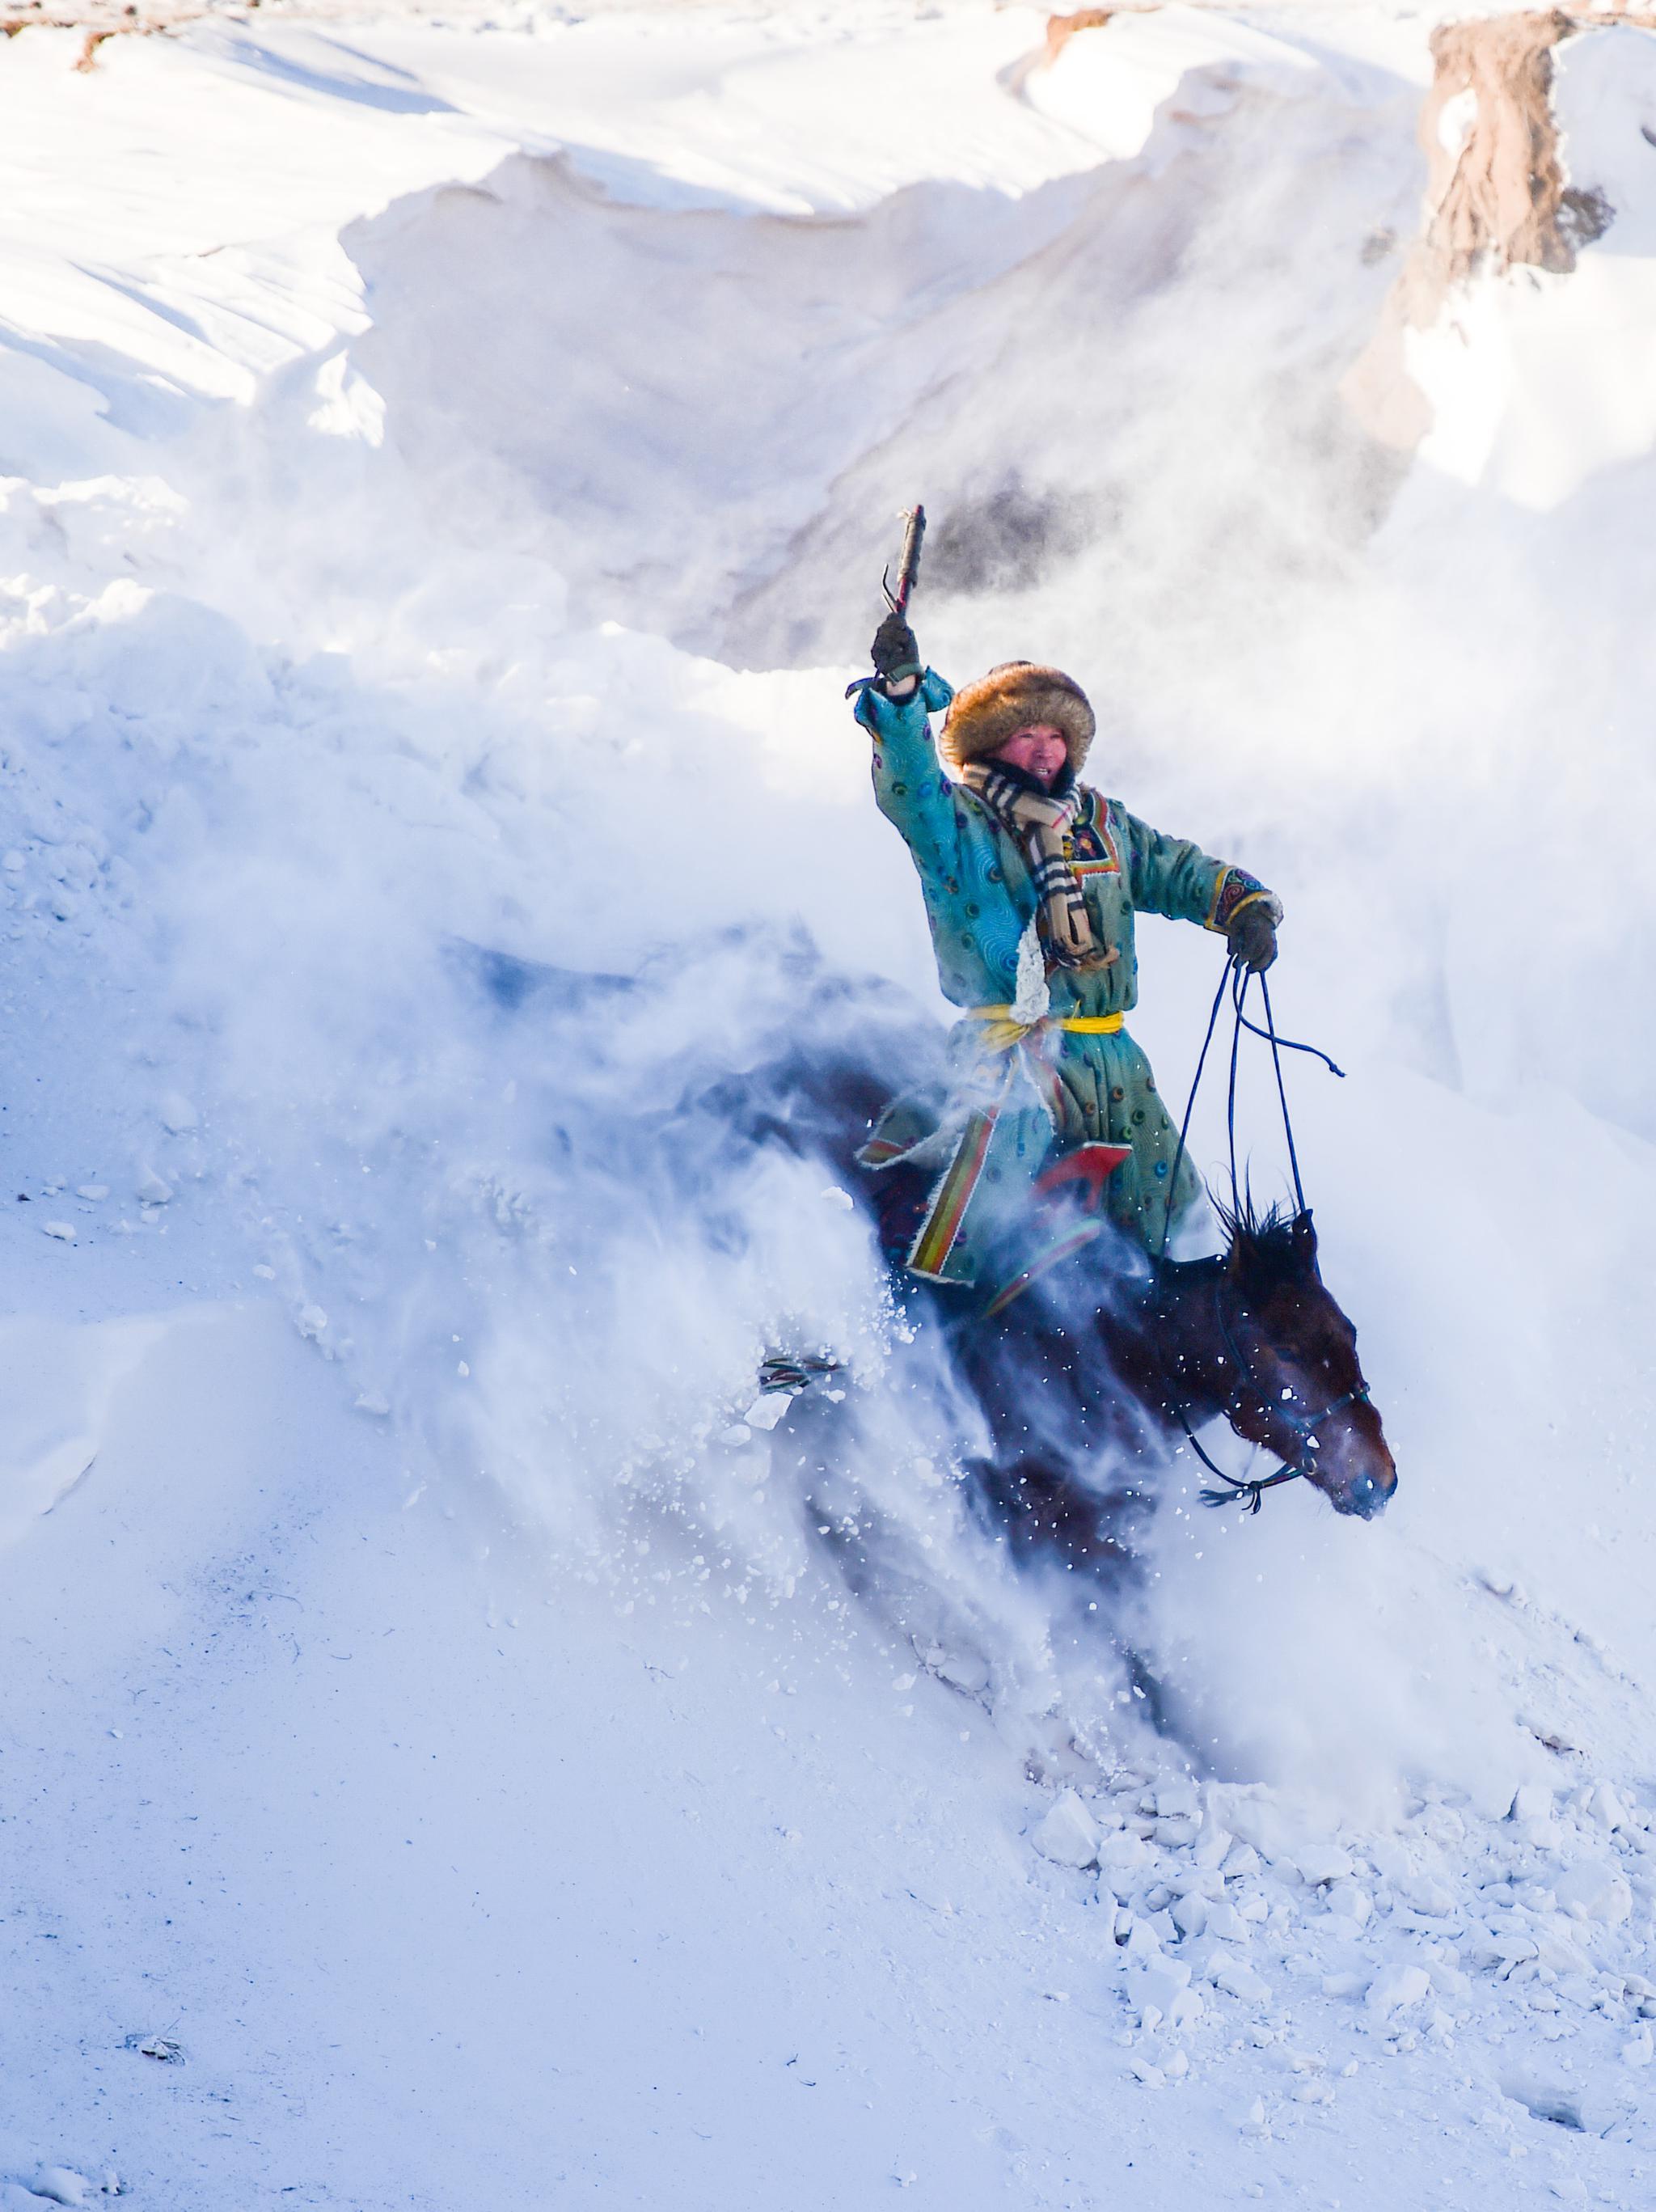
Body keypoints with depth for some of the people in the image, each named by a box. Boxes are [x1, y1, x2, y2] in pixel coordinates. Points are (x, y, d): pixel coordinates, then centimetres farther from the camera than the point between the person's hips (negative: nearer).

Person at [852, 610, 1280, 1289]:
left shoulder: (1098, 819, 16)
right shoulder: (957, 820, -1)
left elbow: (1176, 870, 23)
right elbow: (908, 785, -20)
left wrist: (1245, 905, 4)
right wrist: (901, 692, -36)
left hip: (1110, 1053, 6)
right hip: (1017, 1045, -6)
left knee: (1168, 1204, 14)